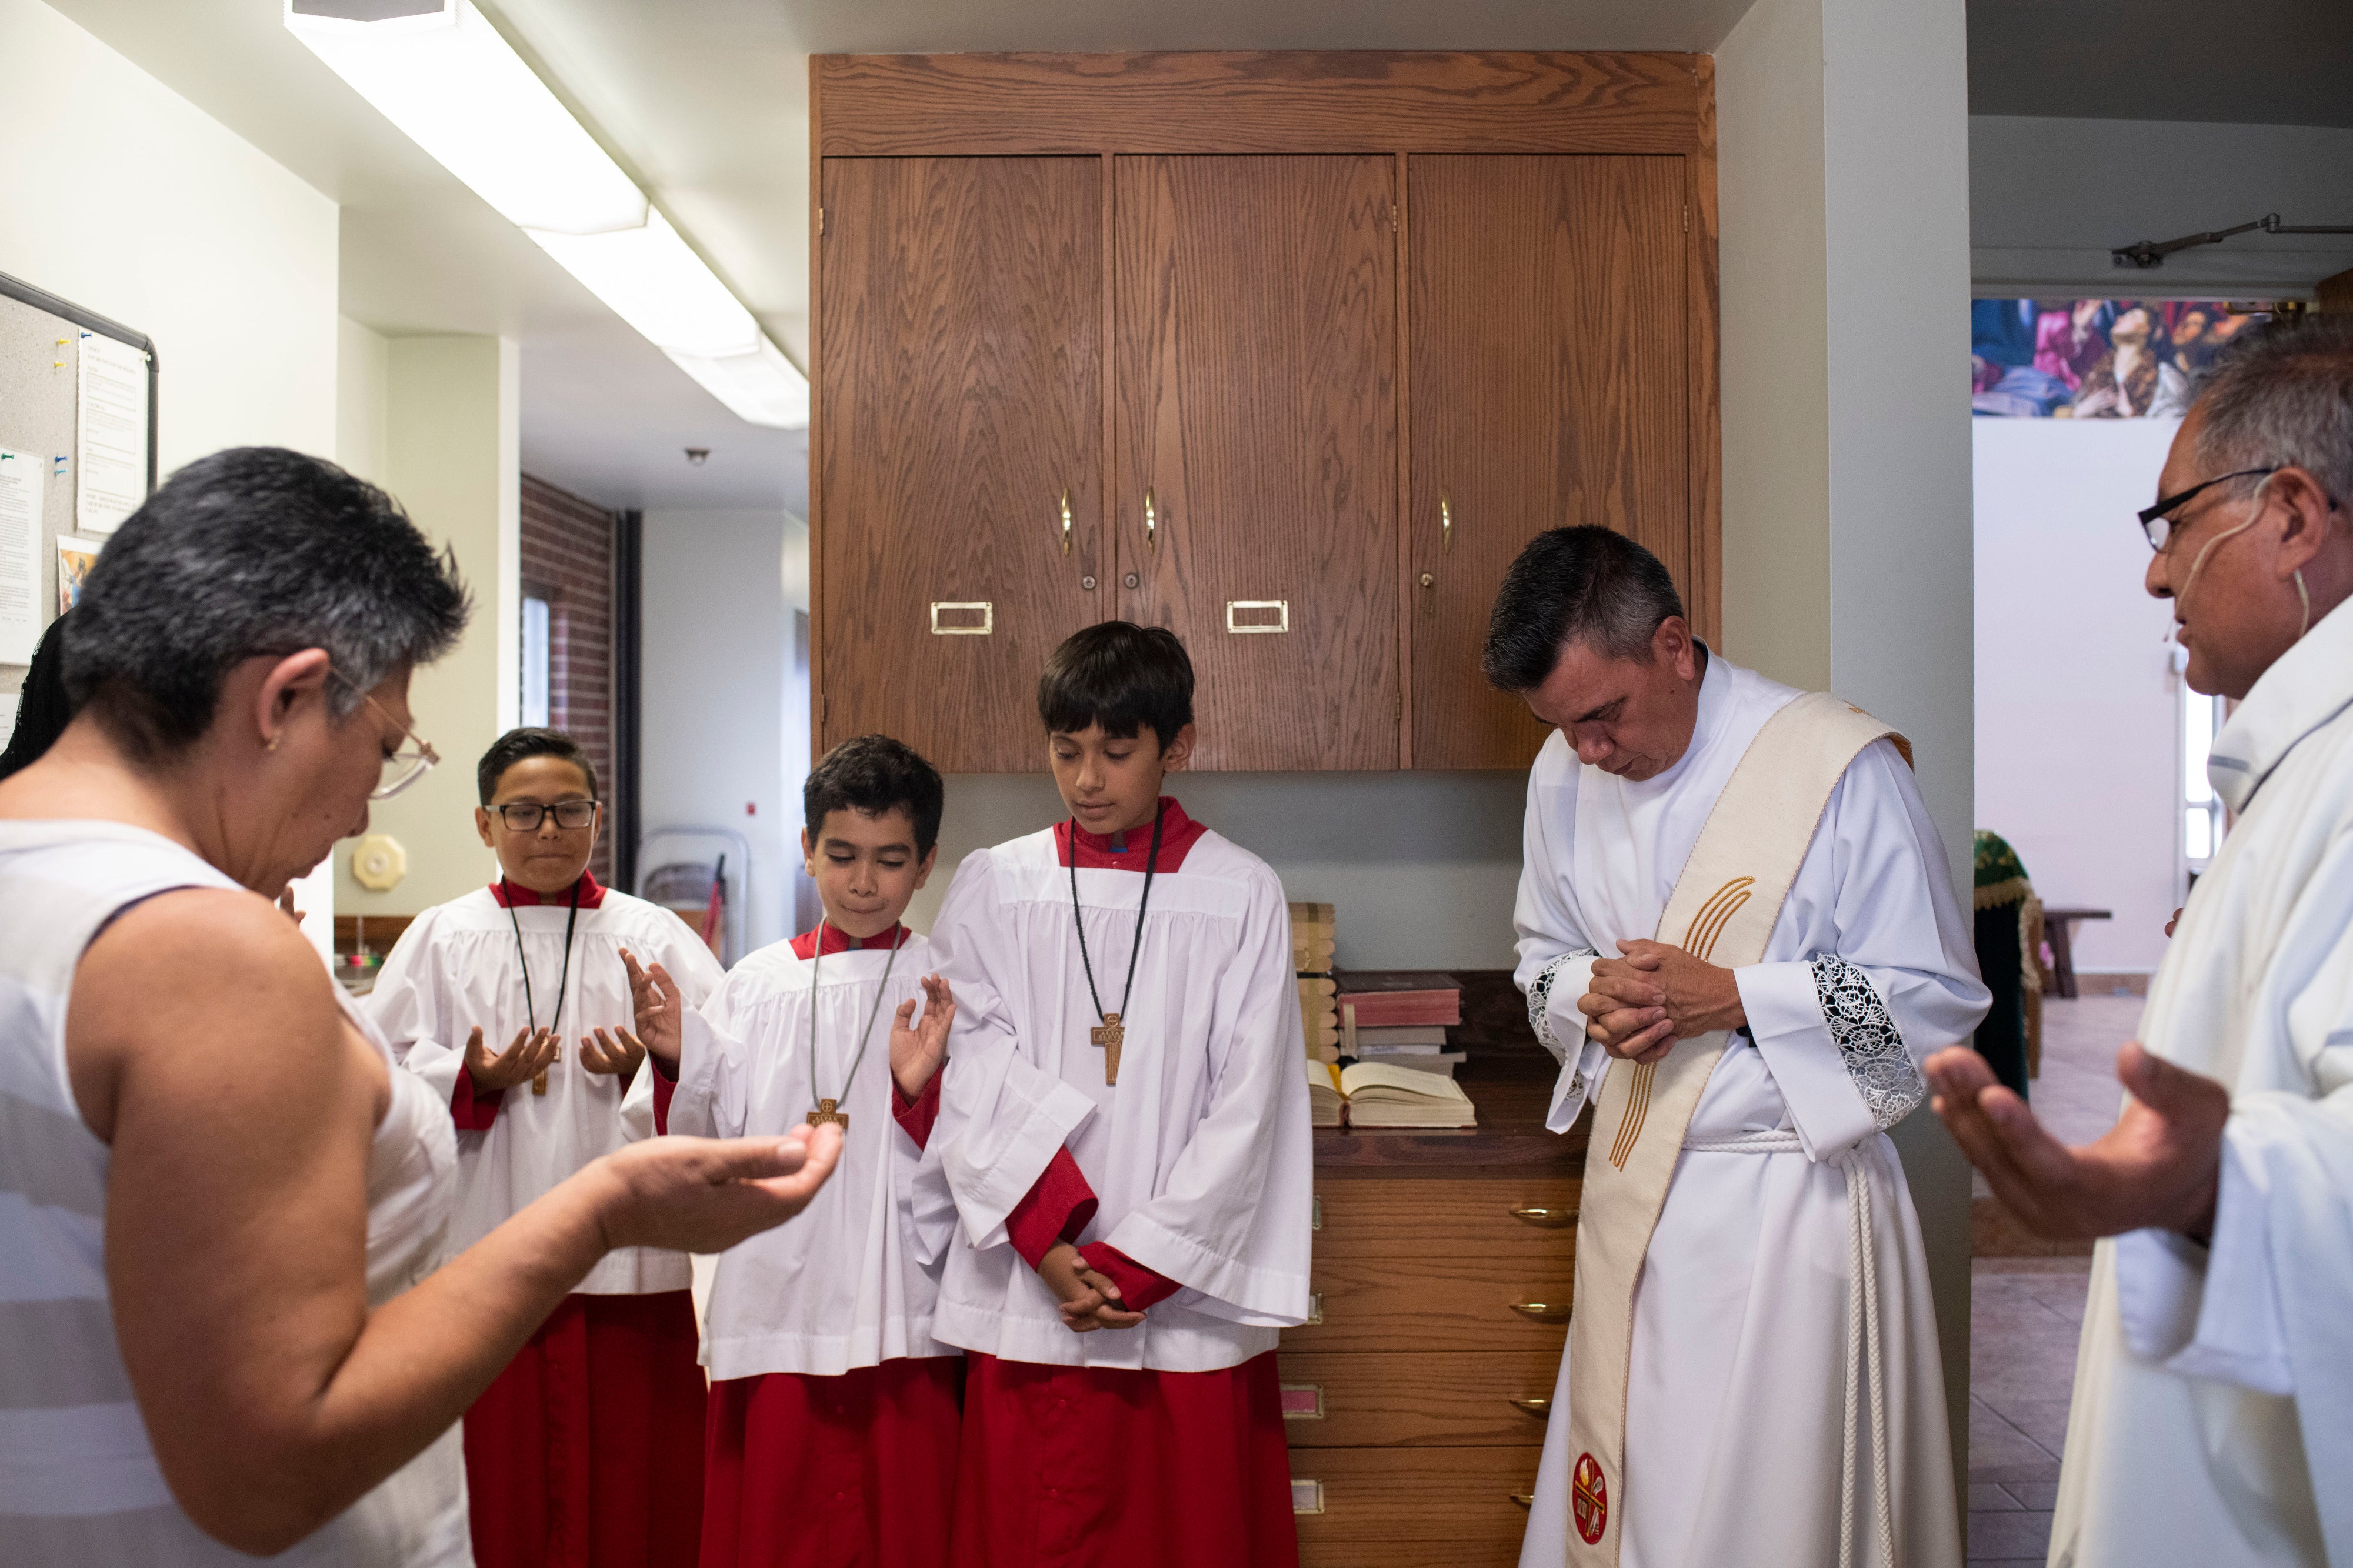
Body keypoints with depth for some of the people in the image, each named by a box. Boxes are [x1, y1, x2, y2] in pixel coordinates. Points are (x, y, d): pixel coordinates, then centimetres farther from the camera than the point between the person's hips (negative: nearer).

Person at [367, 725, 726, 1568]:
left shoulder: (654, 937, 6)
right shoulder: (439, 938, 9)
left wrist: (647, 1067, -20)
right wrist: (474, 1082, -13)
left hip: (624, 1259, 0)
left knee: (628, 1492, 5)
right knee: (494, 1495, 8)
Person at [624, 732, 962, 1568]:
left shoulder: (945, 987, 0)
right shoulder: (758, 982, 7)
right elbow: (714, 1149, 5)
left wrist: (922, 1088, -23)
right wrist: (678, 1059, -10)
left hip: (903, 1319, -2)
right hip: (773, 1308, 2)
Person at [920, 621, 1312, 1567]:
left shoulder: (1241, 896, -2)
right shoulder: (993, 887, 3)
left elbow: (1245, 1111, -5)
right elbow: (971, 1086, -1)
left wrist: (1134, 1263, -8)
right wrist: (1047, 1243, -11)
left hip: (1183, 1300, -1)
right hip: (1025, 1296, 2)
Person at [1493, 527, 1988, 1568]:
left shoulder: (1840, 766, -13)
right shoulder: (1564, 778, 3)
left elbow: (1937, 996, -9)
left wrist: (1732, 997, -18)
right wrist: (1589, 996, -7)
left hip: (1788, 1202, -5)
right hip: (1631, 1194, 5)